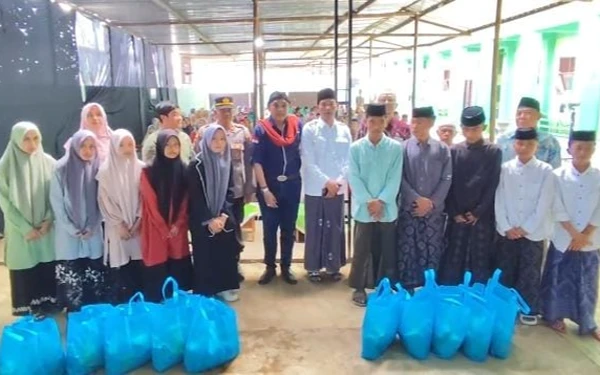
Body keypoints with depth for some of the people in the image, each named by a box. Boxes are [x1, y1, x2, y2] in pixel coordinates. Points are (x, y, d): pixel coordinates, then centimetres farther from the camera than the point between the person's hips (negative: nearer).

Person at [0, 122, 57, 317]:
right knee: (25, 271, 5)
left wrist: (48, 220, -10)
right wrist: (25, 228, -10)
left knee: (48, 268, 6)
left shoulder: (48, 162, -1)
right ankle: (28, 310, 19)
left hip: (46, 228, 2)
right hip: (21, 231, -1)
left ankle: (48, 305, 22)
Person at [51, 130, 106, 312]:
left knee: (95, 278, 4)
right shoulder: (62, 169, -4)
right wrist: (71, 228, -8)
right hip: (68, 234, -1)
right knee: (71, 279, 2)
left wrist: (92, 226, -6)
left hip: (93, 233, 2)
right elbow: (56, 201, -4)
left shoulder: (98, 168, 1)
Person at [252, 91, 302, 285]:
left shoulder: (297, 126, 0)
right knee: (269, 229, 6)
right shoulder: (261, 129, -8)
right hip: (269, 186, -2)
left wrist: (300, 177, 2)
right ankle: (270, 267, 22)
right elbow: (257, 161, -10)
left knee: (289, 229, 10)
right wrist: (264, 189, -16)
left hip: (292, 185, 2)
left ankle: (286, 267, 24)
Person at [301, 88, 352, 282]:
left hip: (338, 188, 3)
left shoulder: (344, 130, 4)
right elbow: (308, 161, -9)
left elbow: (348, 160, 3)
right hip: (315, 188, -3)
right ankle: (313, 267, 19)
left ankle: (333, 266, 24)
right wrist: (327, 182, -14)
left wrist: (339, 182, -10)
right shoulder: (309, 129, -4)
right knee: (314, 228, 6)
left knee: (335, 228, 9)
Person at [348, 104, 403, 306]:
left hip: (387, 209, 1)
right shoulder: (356, 147, -1)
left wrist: (380, 201, -12)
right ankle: (359, 288, 19)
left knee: (386, 251, 9)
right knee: (362, 250, 6)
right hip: (363, 208, -1)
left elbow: (395, 179, -4)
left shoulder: (396, 147, -1)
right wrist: (369, 201, -13)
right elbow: (354, 178, -5)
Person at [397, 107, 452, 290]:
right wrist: (417, 199, -12)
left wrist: (432, 202, -9)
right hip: (408, 209, 0)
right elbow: (400, 178, -4)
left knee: (432, 250, 6)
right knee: (406, 250, 4)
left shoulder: (442, 149, 3)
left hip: (434, 211, 1)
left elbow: (446, 179, 1)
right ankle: (406, 288, 17)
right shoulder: (404, 148, 0)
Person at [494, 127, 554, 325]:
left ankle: (529, 310, 22)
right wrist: (507, 227, -9)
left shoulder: (545, 170, -3)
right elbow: (499, 200, -1)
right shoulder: (505, 168, 1)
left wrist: (525, 228, -9)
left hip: (533, 232, -1)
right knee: (504, 271, 9)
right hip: (507, 231, 1)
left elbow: (544, 205, -6)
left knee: (530, 273, 8)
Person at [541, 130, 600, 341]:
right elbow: (558, 209, -8)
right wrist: (574, 234, -13)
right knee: (558, 280, 9)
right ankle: (554, 316, 27)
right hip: (563, 240, -1)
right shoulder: (558, 176, -5)